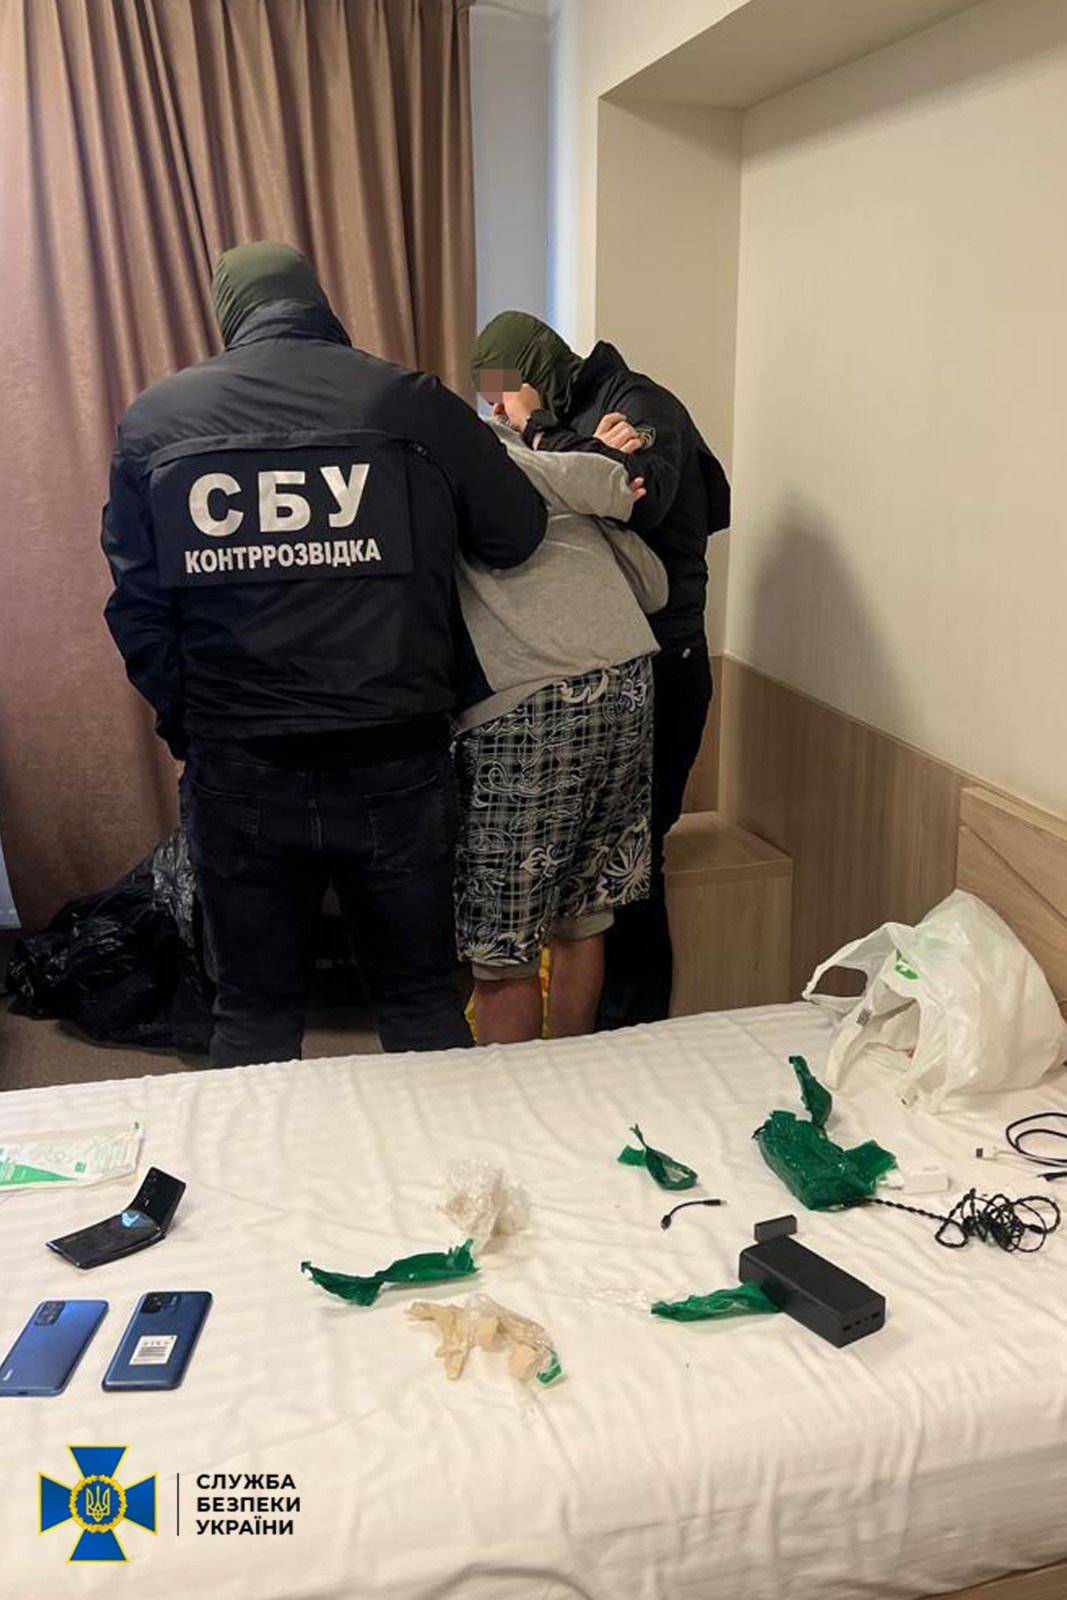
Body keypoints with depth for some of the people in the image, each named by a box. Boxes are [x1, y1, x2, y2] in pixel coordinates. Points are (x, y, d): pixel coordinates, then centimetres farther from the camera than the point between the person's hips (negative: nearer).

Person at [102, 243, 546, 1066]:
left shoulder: (155, 418, 3)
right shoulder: (413, 403, -3)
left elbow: (137, 607, 1)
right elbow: (518, 534, 0)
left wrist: (187, 727, 11)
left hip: (236, 772, 1)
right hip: (394, 765, -1)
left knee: (254, 1014, 16)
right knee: (422, 1000, 16)